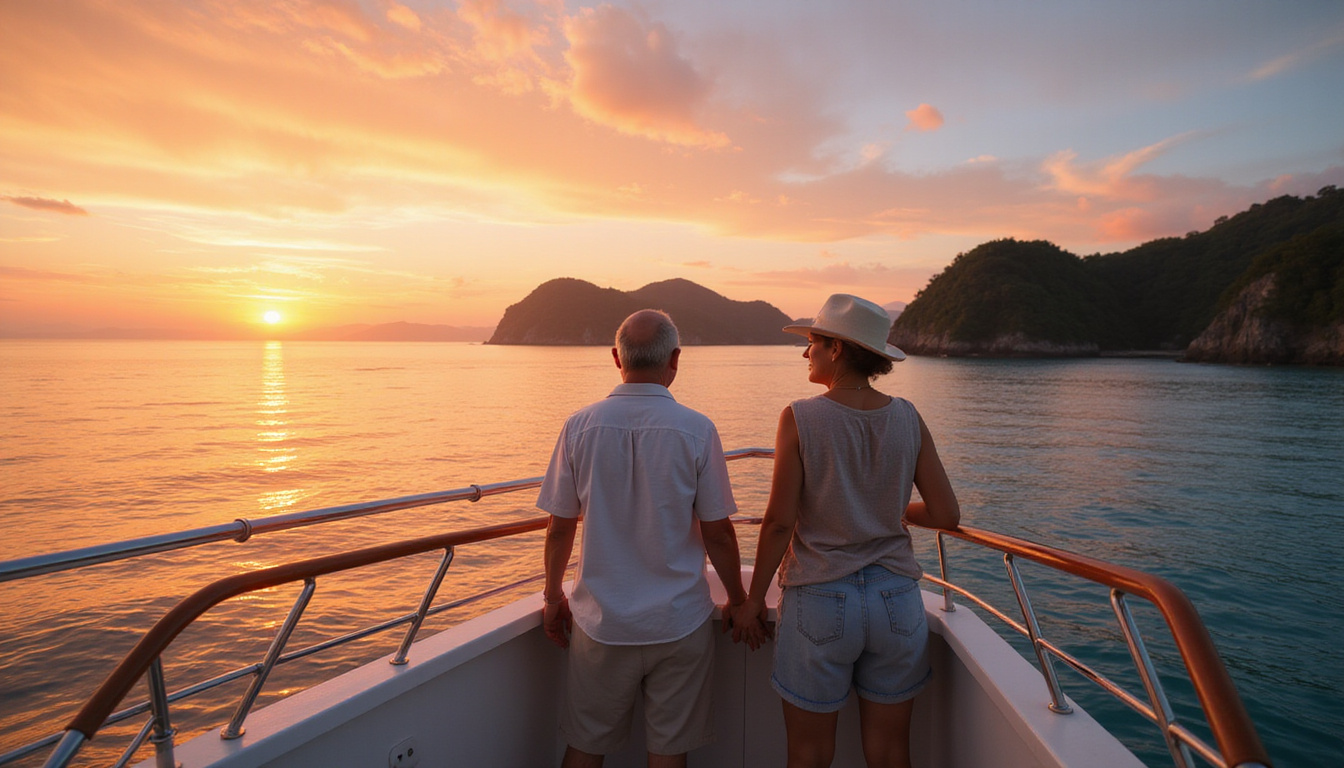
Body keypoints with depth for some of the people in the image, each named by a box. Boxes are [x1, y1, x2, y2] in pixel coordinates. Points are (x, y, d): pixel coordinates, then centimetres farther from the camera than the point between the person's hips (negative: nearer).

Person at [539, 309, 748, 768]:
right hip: (679, 622, -1)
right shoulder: (696, 430, -12)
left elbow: (560, 527, -2)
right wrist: (739, 600, 9)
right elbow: (717, 533, -8)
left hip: (601, 622, 1)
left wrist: (553, 597, 14)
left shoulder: (580, 426, -8)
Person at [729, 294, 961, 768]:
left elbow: (779, 523, -13)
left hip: (821, 600, -3)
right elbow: (946, 515, -2)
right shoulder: (907, 418, -3)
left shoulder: (800, 418, -13)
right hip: (896, 600, 4)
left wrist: (753, 601, -2)